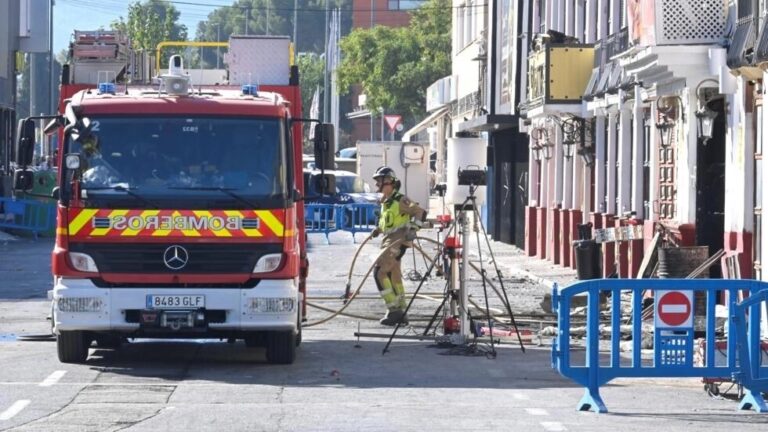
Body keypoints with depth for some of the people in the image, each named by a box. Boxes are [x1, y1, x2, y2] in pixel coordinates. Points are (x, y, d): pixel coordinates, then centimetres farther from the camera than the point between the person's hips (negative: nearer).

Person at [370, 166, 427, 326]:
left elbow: (421, 212, -19)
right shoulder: (386, 202, 15)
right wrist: (378, 230, 15)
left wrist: (413, 227, -31)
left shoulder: (400, 201, -14)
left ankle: (394, 310, -15)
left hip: (397, 242, -10)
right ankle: (401, 313, 21)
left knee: (380, 272, -16)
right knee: (394, 277, 13)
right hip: (389, 241, 10)